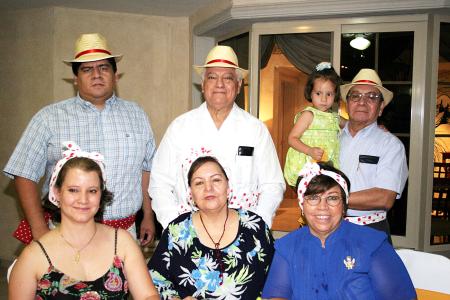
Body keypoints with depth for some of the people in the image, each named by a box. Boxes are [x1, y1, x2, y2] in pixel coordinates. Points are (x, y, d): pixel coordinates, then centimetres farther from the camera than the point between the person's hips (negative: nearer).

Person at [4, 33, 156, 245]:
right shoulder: (49, 118, -1)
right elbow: (24, 175, -2)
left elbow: (147, 168, 11)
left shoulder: (136, 116, 8)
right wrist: (40, 231, -8)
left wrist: (148, 217, 10)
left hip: (124, 231, 2)